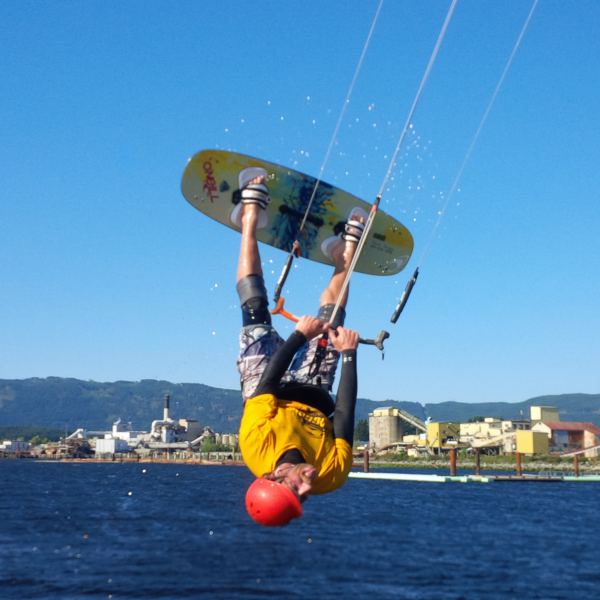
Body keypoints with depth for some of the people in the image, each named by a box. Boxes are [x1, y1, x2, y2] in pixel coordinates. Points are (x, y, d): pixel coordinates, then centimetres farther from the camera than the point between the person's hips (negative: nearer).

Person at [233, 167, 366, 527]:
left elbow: (268, 381, -34)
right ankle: (346, 252, 36)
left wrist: (299, 334, -31)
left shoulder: (258, 445, -44)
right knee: (331, 318, 6)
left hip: (270, 389, 0)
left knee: (256, 313, 2)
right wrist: (350, 354, -30)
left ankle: (250, 218, 25)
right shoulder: (332, 476, -40)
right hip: (314, 397, 1)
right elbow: (346, 412, -32)